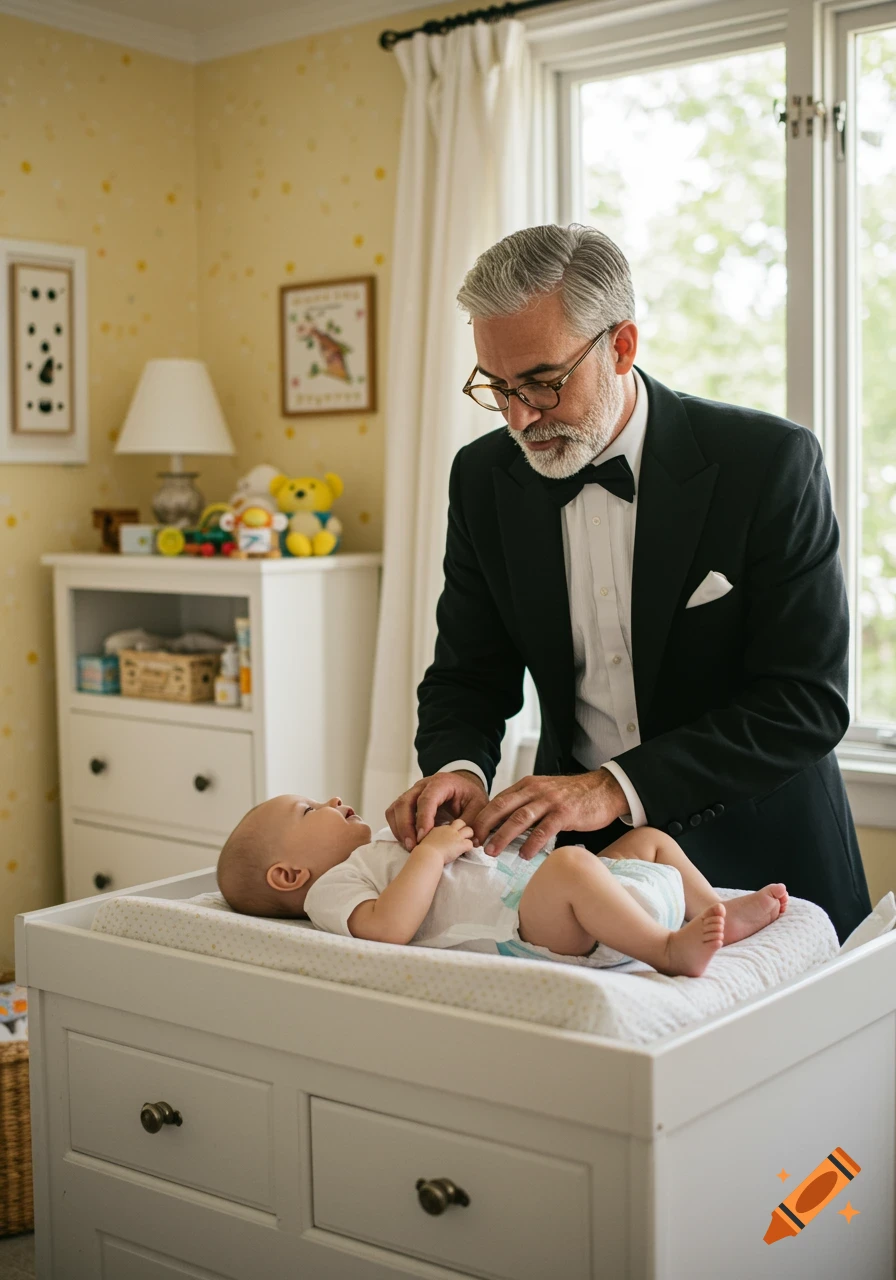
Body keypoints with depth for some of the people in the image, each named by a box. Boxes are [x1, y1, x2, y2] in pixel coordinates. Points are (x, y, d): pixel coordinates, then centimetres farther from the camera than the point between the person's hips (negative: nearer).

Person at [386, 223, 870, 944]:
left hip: (756, 858, -2)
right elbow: (469, 675, 7)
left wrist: (618, 788, -26)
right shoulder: (485, 477, 1)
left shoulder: (770, 463, -13)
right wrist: (459, 768, -17)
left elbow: (807, 701, -16)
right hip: (580, 852, 3)